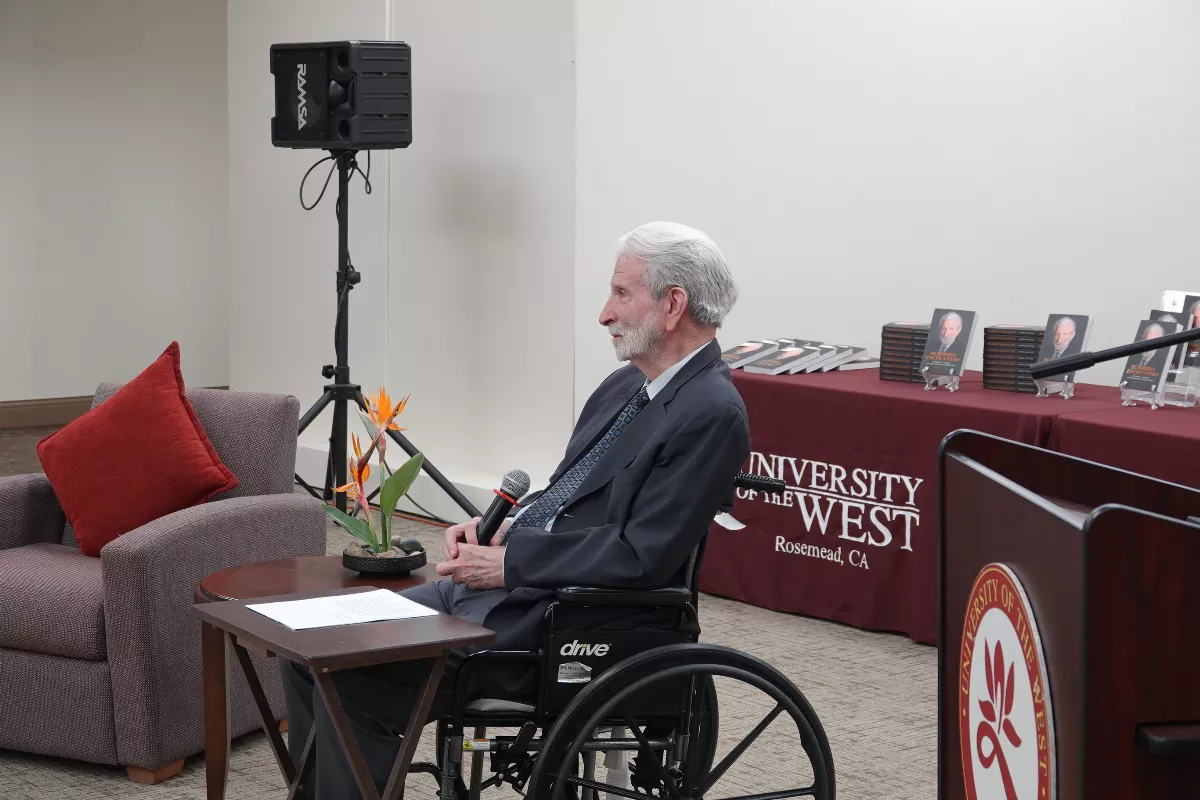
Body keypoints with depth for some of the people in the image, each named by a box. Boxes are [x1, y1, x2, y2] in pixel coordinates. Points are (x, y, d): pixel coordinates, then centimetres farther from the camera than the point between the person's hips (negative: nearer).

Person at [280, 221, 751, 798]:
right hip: (500, 586, 9)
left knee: (351, 685, -17)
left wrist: (509, 562, -14)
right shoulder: (624, 386, 14)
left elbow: (640, 558, -20)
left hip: (555, 622, -9)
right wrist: (498, 528, 3)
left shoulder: (713, 414, -14)